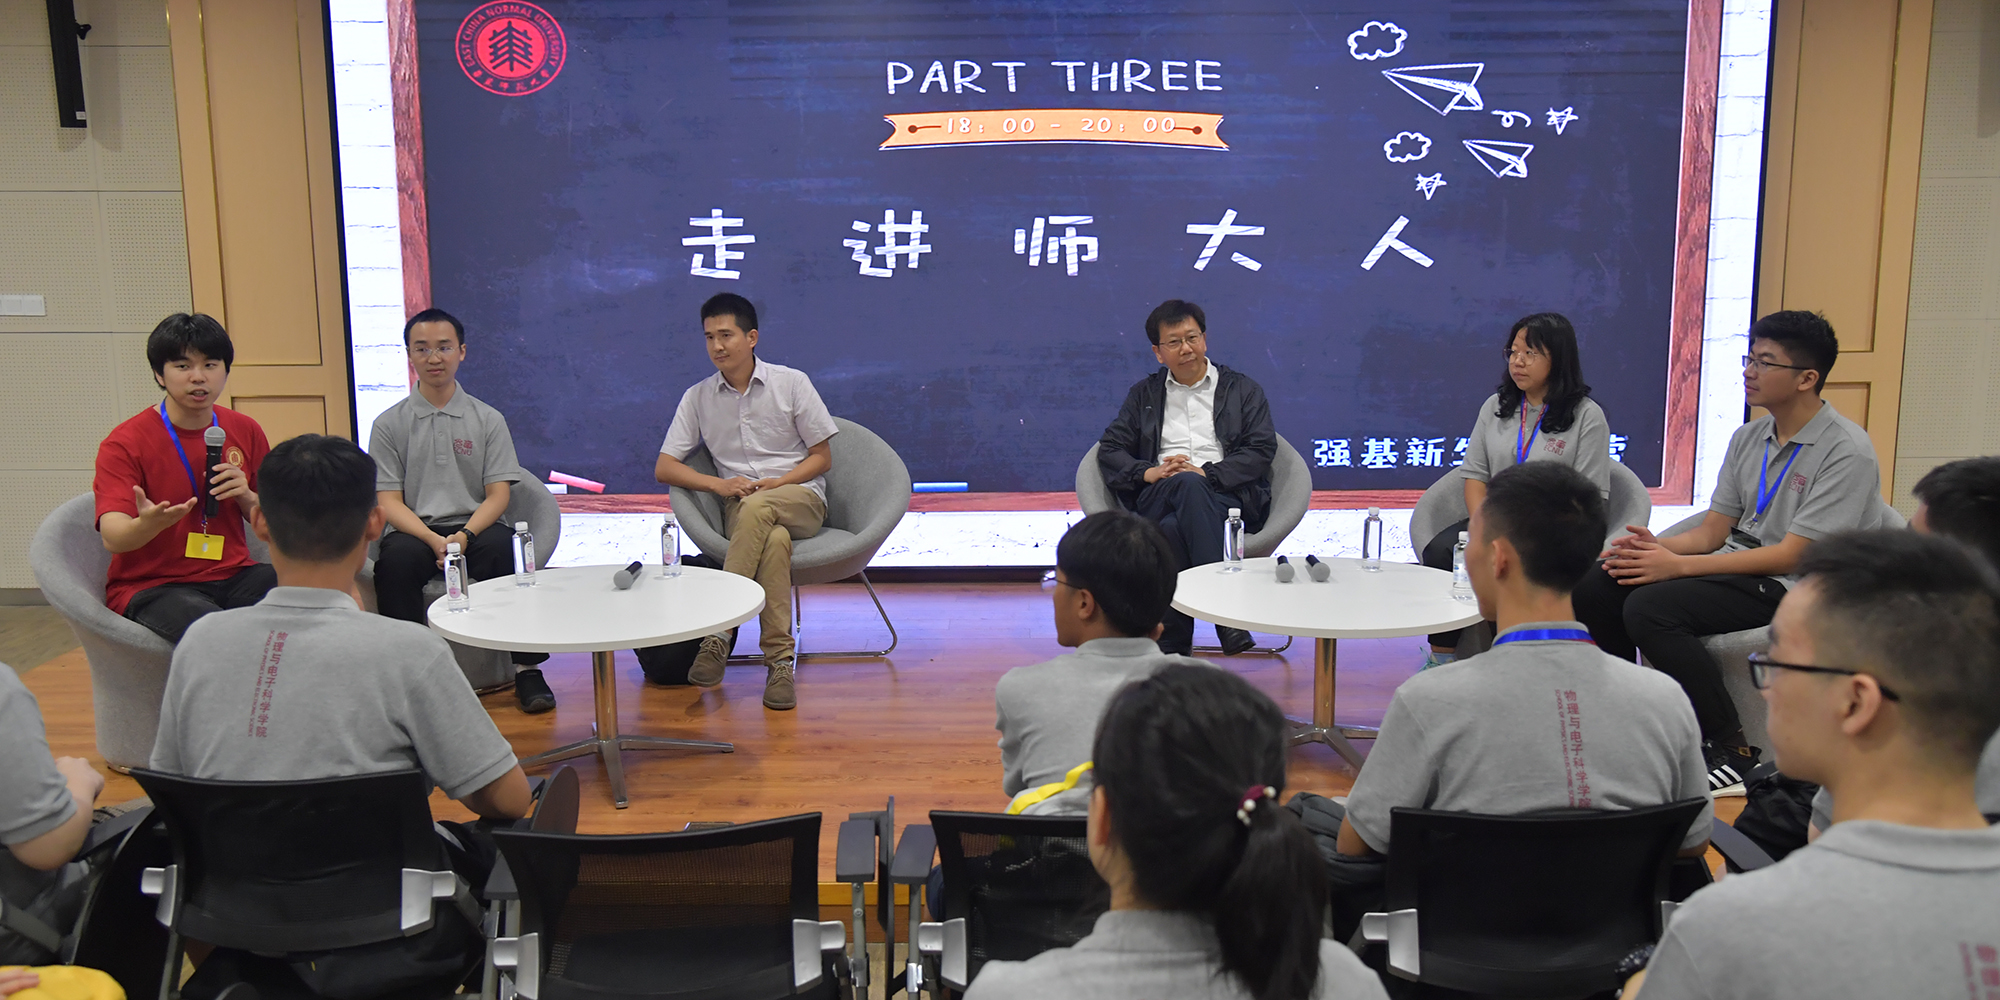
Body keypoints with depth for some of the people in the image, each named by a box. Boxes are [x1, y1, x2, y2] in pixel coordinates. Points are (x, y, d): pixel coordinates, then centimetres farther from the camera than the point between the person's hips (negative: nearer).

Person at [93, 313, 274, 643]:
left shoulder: (245, 431, 8)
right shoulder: (124, 444, -6)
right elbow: (113, 538, -19)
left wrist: (246, 498, -7)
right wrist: (149, 524, -42)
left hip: (232, 576, 5)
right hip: (150, 586, -4)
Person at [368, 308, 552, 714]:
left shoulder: (488, 419, 11)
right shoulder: (389, 424, 9)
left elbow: (498, 494, 3)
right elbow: (388, 501, 2)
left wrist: (464, 536, -17)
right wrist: (433, 540, -17)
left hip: (477, 527, 0)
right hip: (415, 531, 0)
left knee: (503, 547, -33)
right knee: (396, 560, -34)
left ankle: (526, 669, -27)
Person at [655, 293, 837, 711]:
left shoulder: (791, 383, 4)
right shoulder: (697, 397, 10)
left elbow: (822, 457, 6)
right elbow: (664, 468, 8)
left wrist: (777, 483, -12)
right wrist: (719, 484, -9)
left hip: (800, 497, -1)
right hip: (741, 507, 1)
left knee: (757, 508, -39)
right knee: (774, 540, -38)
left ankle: (717, 633, -40)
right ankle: (780, 659, -40)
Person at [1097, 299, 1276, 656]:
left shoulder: (1242, 389, 18)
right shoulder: (1144, 394, 25)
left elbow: (1261, 450, 5)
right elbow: (1109, 450, 16)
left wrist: (1206, 473, -11)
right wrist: (1149, 472, -6)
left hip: (1228, 498, -1)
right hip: (1157, 500, 1)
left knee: (1174, 527, -38)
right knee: (1187, 485, -39)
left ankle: (1172, 648, -38)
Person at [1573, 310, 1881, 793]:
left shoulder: (1847, 453, -14)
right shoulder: (1748, 438, 10)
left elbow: (1792, 556, -19)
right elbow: (1712, 532, 12)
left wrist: (1677, 565, -23)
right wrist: (1658, 546, -12)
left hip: (1795, 586, -8)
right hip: (1735, 566, 8)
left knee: (1651, 605, -30)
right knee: (1594, 586, -9)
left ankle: (1731, 752, -19)